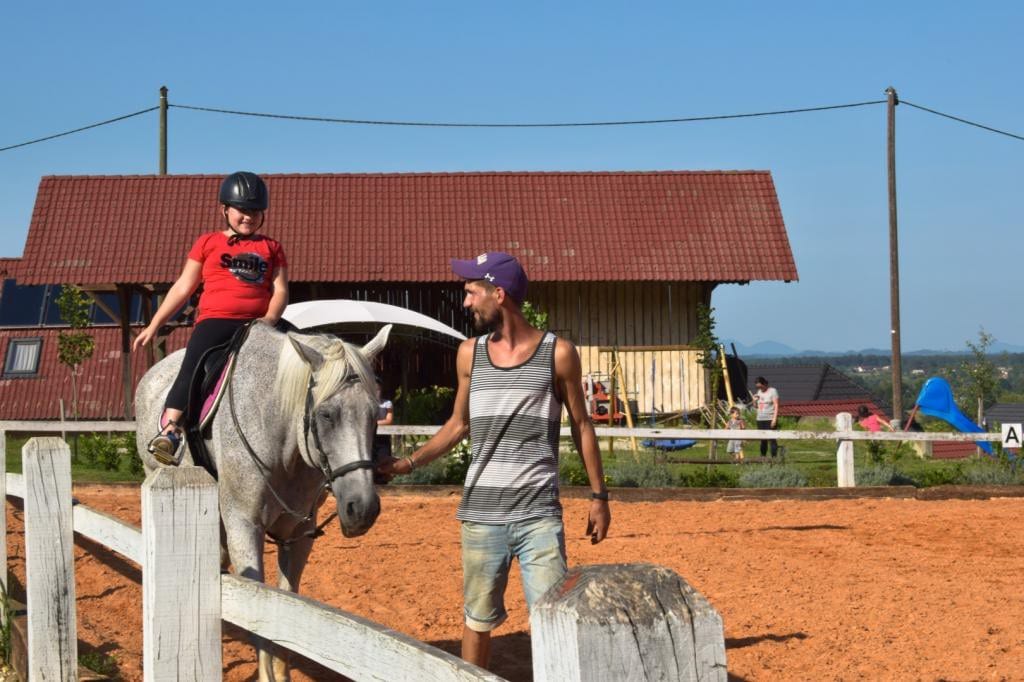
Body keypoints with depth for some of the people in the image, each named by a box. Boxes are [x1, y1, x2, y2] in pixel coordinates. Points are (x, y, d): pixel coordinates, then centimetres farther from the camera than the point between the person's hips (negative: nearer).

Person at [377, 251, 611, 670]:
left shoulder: (558, 353, -2)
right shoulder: (469, 354, 8)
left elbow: (581, 426, 5)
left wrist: (598, 496, 4)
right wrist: (408, 463, 7)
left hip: (539, 516, -3)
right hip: (481, 514, 3)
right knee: (478, 619, 10)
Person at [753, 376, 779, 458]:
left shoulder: (772, 391, -3)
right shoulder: (759, 392, 16)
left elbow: (776, 405, -8)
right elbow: (757, 406, 24)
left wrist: (774, 418, -16)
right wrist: (755, 400, 2)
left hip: (770, 419, -6)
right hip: (760, 419, 6)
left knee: (772, 439, -10)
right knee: (763, 440, 7)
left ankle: (774, 457, -10)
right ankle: (762, 456, 11)